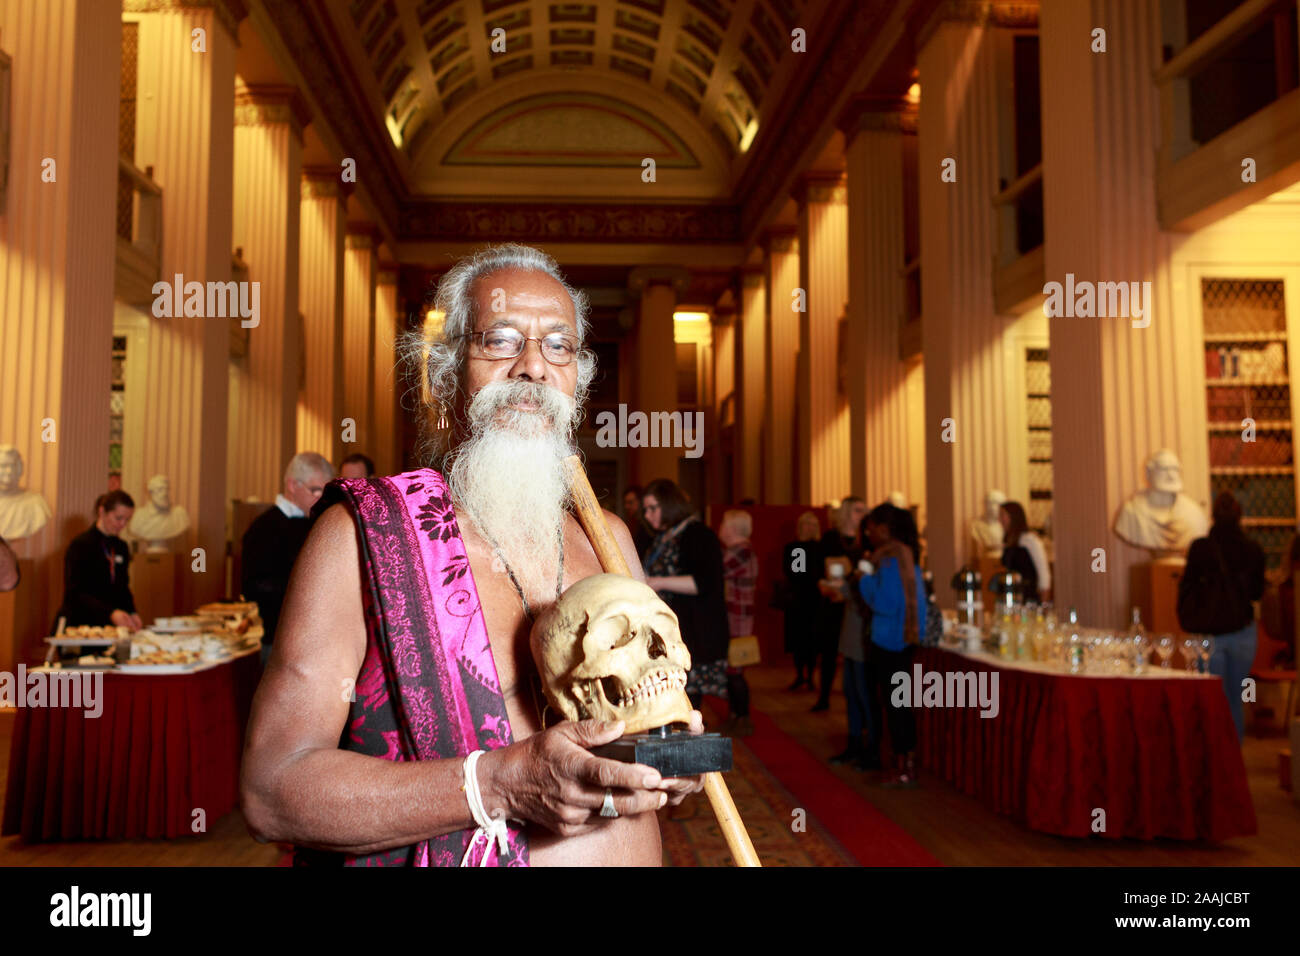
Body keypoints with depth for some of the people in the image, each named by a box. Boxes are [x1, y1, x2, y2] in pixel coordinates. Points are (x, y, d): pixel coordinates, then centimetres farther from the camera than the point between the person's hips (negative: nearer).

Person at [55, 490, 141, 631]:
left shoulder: (121, 547, 14)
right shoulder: (80, 545, -6)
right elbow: (74, 594, -15)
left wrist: (131, 614, 1)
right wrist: (111, 613, -28)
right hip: (77, 624, -6)